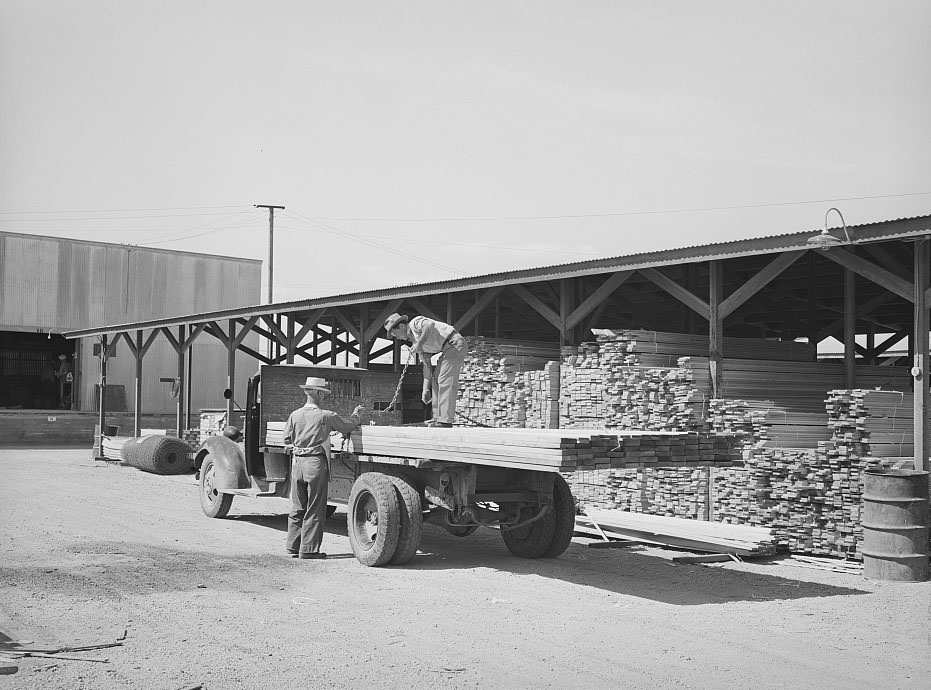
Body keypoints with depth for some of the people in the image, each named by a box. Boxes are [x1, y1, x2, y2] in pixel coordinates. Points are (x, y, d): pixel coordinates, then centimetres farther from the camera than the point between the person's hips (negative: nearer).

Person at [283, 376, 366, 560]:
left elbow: (287, 440, 8)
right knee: (314, 509, 2)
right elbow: (347, 426, 3)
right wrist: (356, 414, 21)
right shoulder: (325, 416, -8)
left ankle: (293, 546, 17)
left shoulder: (295, 415, 4)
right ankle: (309, 549, 4)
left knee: (297, 508, 13)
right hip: (316, 464, -5)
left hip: (297, 463, 5)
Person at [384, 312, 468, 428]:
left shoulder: (415, 323, -7)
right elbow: (427, 364, 18)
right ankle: (438, 417, 13)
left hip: (455, 344, -10)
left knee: (446, 381, -14)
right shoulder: (415, 340, 19)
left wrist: (419, 343, -25)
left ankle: (446, 420, -16)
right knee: (436, 381, 12)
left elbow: (430, 325, -31)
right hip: (448, 349, 10)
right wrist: (426, 389, 14)